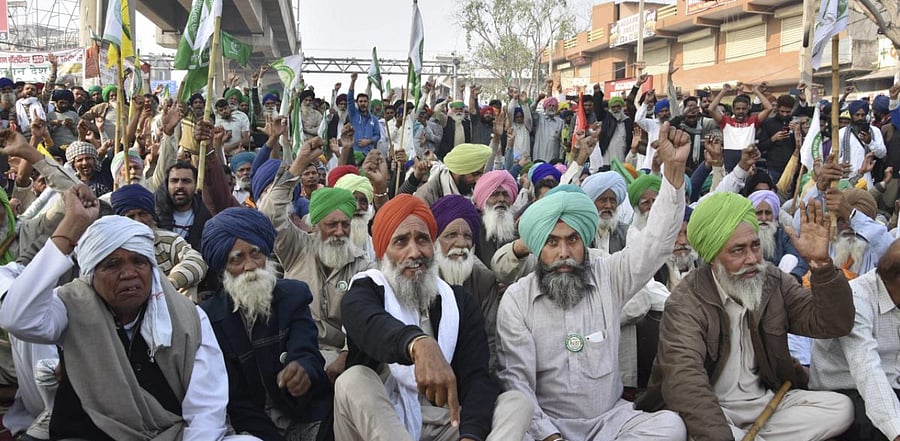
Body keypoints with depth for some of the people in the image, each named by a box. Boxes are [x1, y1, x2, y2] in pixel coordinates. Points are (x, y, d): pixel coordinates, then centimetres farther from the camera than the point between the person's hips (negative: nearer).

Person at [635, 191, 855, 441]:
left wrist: (820, 263, -20)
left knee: (841, 408, -14)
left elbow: (834, 324, -5)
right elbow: (684, 379, -31)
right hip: (712, 409, -5)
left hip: (767, 401, 5)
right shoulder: (686, 303, -16)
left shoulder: (774, 283, 2)